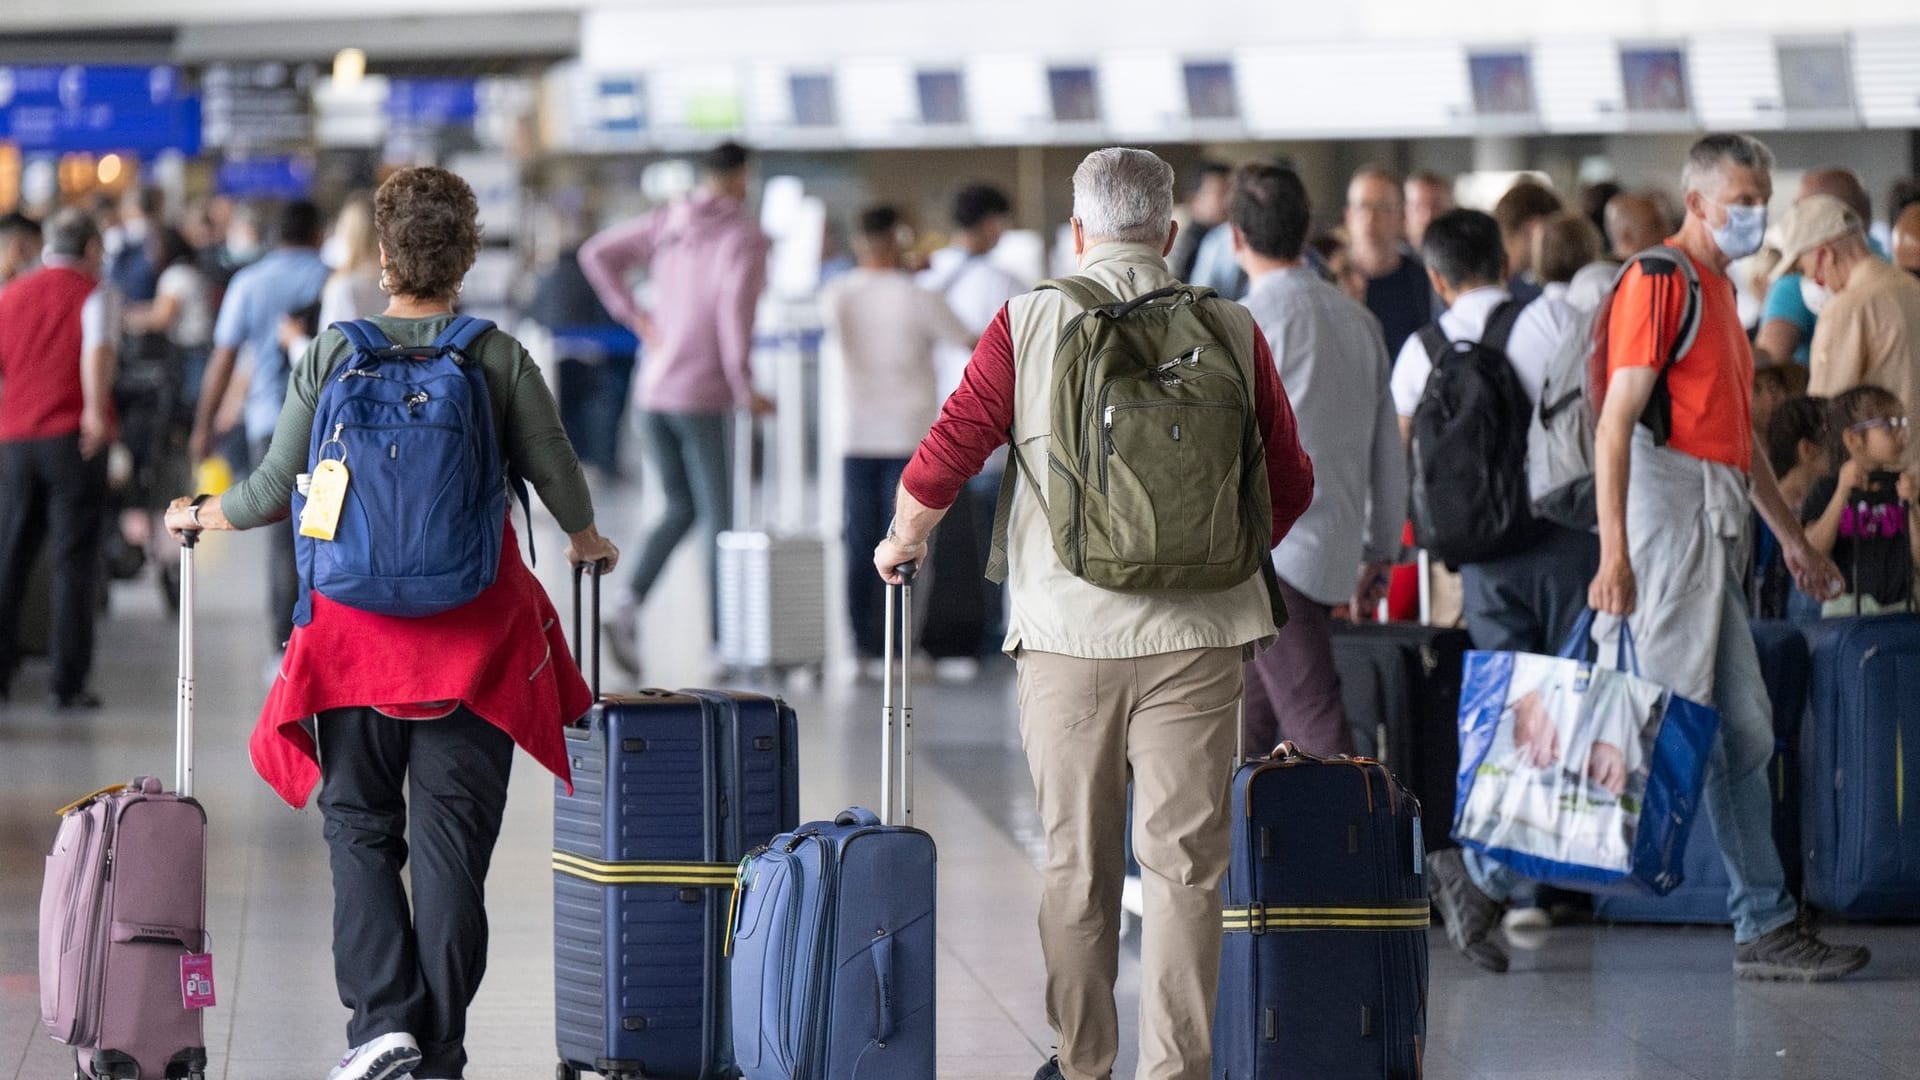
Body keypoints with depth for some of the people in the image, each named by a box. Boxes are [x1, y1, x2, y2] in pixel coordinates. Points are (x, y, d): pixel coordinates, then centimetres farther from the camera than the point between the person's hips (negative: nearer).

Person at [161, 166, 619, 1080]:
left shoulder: (332, 354, -3)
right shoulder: (499, 359, -4)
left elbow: (278, 490, -1)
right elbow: (559, 478, 1)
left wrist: (200, 517, 19)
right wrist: (586, 543, 23)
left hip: (359, 622, 0)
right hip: (475, 628, 0)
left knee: (360, 826, 12)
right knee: (451, 841, 4)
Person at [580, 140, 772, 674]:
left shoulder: (667, 223, 10)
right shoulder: (744, 236, -8)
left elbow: (597, 254, 7)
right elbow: (735, 306, -21)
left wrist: (633, 317, 8)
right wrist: (745, 389, -17)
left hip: (652, 390, 6)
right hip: (702, 396, -6)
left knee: (680, 509, 17)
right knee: (717, 517, 2)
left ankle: (628, 604, -4)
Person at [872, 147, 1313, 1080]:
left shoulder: (1029, 325, -1)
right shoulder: (1230, 332, 2)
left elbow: (943, 459, -1)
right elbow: (1288, 487, 10)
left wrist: (901, 543, 19)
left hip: (1068, 631, 0)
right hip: (1195, 635, 0)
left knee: (1075, 863, 10)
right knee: (1184, 861, 3)